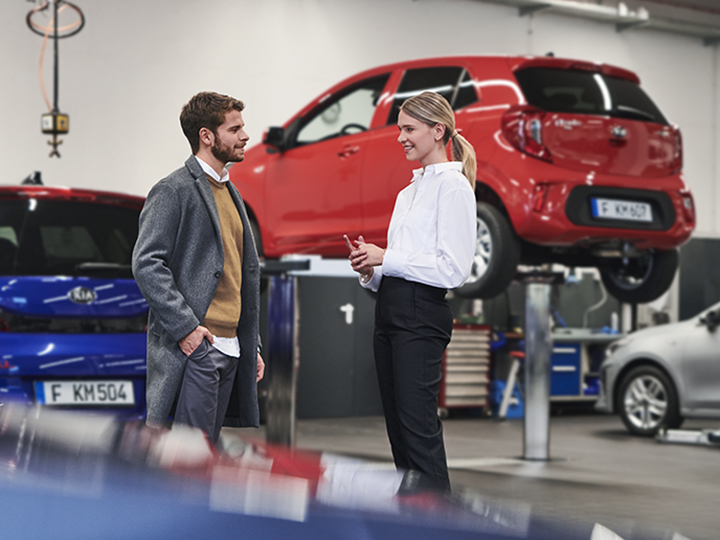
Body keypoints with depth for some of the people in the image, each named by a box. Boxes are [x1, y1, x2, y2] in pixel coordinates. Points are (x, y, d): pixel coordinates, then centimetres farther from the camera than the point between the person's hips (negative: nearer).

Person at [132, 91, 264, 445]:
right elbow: (146, 264, -15)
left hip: (229, 348, 9)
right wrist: (185, 327, -20)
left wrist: (252, 346, 19)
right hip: (193, 348, -9)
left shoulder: (230, 193, 21)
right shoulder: (173, 190, -7)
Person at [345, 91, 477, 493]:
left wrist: (387, 259, -12)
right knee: (398, 426, 9)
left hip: (421, 313, -9)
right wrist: (372, 269, 5)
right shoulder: (409, 192, 21)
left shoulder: (453, 186, -6)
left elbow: (454, 268, -15)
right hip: (390, 309, 9)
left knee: (418, 428, -12)